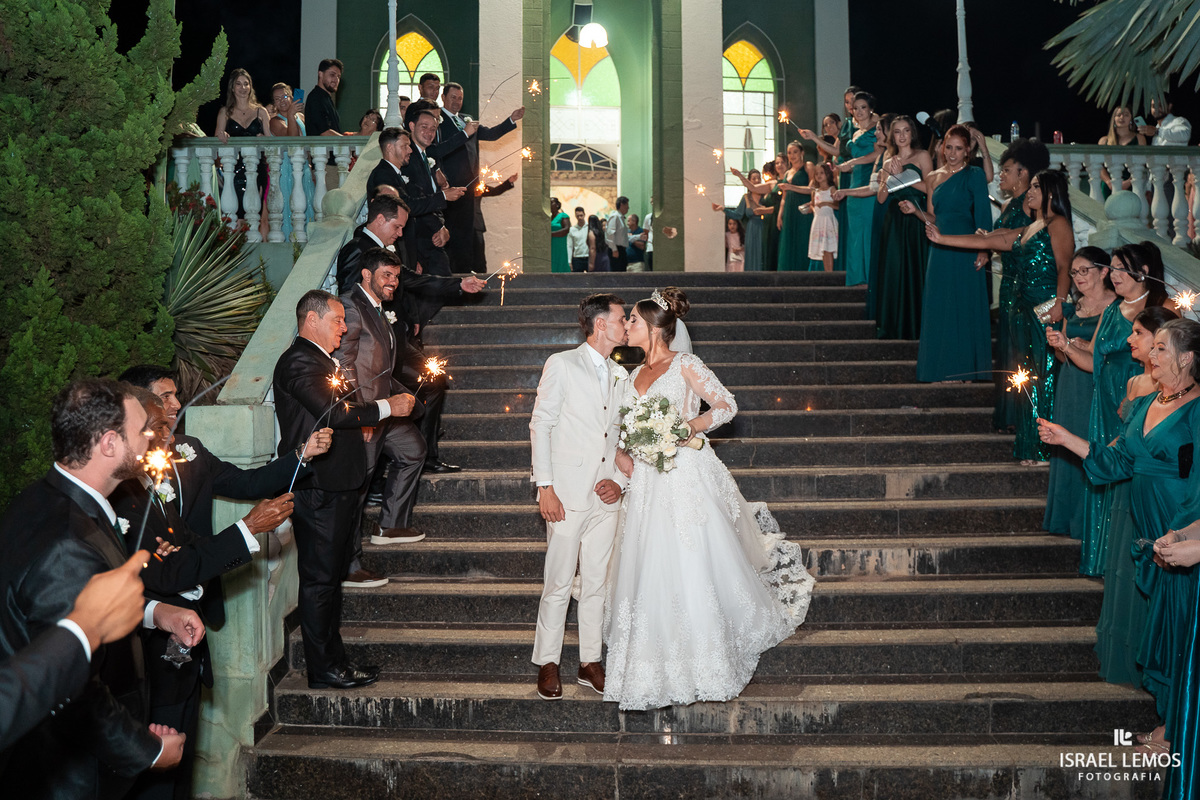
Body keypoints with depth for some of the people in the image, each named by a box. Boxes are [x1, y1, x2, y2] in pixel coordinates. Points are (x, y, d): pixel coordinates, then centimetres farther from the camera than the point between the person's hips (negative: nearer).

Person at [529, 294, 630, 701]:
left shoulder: (620, 376, 15)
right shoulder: (561, 365, -1)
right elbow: (540, 425, -4)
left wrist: (619, 480, 1)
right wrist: (545, 487, -11)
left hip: (606, 497, 5)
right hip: (568, 494, -5)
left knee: (597, 583, 8)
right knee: (558, 583, -2)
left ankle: (590, 661, 18)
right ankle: (547, 664, 10)